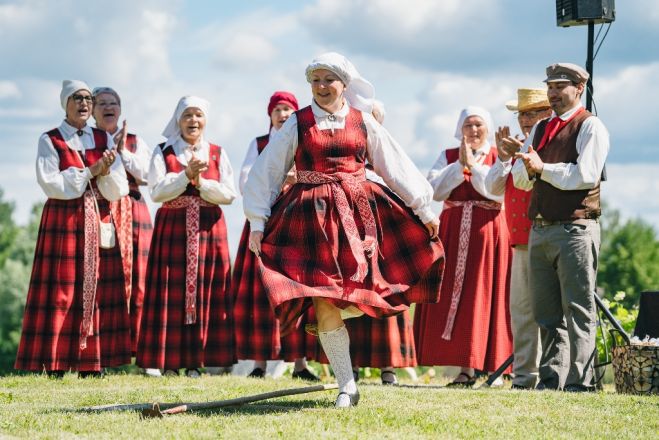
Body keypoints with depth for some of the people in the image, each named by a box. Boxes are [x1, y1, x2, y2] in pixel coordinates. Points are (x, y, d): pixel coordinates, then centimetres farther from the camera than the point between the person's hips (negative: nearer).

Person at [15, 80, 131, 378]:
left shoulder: (104, 140, 11)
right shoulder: (50, 141, 2)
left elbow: (118, 190, 6)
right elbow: (50, 183, -11)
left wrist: (106, 172, -15)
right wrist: (89, 172, -13)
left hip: (99, 222, 4)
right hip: (63, 222, -4)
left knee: (97, 291, -1)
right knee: (60, 292, -7)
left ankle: (91, 364, 1)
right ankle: (55, 365, -7)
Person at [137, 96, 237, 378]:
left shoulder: (218, 154, 10)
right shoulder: (163, 153, 6)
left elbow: (229, 194, 1)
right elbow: (157, 192, -6)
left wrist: (201, 183, -12)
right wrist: (186, 175, -15)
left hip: (209, 230, 2)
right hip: (172, 229, -1)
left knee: (205, 292, -2)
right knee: (172, 294, -6)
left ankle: (196, 361, 1)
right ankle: (169, 361, -5)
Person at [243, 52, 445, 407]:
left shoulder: (363, 123, 7)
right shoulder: (297, 124, 2)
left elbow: (397, 167, 11)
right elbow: (267, 172, 3)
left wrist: (423, 209, 9)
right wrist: (257, 223, -1)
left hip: (357, 214, 2)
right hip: (312, 217, -2)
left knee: (355, 293, -11)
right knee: (325, 304, -6)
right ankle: (346, 386, 0)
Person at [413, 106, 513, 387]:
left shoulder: (498, 157, 5)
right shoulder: (448, 156, 12)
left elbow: (499, 192, -10)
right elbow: (434, 190, -2)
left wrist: (474, 165, -14)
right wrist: (460, 165, -10)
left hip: (489, 234, -3)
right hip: (453, 234, 3)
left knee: (487, 296, -4)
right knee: (455, 297, -2)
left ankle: (495, 368, -2)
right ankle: (465, 369, 0)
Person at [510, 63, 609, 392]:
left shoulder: (590, 127, -3)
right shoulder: (540, 128, 19)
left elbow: (586, 175, -16)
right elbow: (520, 179, 16)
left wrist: (543, 168, -11)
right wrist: (527, 165, -6)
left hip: (575, 229, -7)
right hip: (540, 229, 7)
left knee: (578, 311, -7)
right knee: (547, 313, 8)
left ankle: (579, 381, -7)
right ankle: (551, 380, 12)